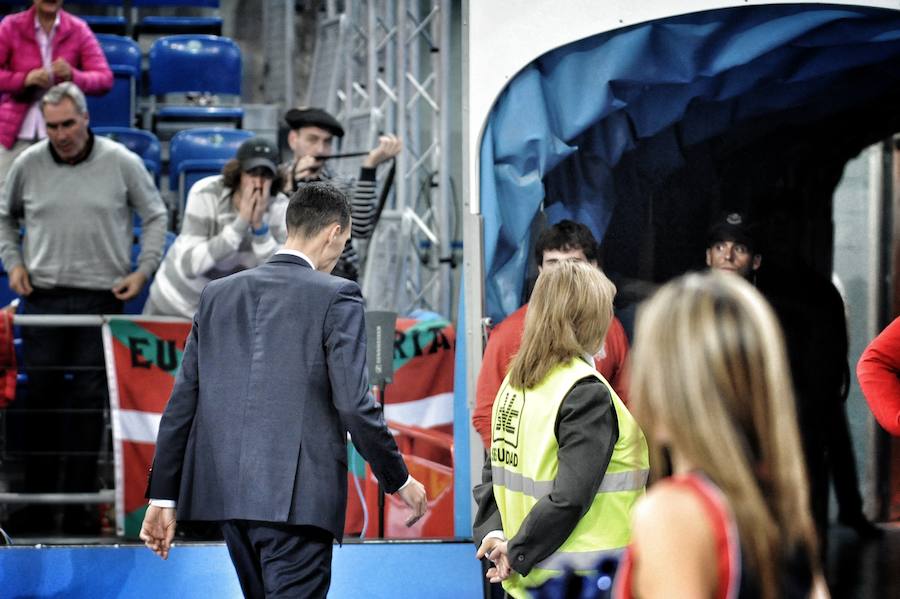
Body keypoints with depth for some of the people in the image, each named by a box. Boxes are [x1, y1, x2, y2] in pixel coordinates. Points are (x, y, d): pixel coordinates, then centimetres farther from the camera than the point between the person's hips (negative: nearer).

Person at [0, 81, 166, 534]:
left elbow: (155, 216, 9)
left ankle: (79, 504, 6)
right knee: (40, 398, 4)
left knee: (89, 401, 0)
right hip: (43, 297, 2)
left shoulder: (121, 163, -1)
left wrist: (143, 271, 0)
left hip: (101, 298, -1)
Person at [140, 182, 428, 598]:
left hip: (228, 493, 6)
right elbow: (354, 405, -11)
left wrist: (162, 496, 13)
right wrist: (399, 481, 2)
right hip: (298, 497, -6)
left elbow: (182, 402, 10)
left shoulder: (217, 295, 11)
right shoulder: (336, 297, -5)